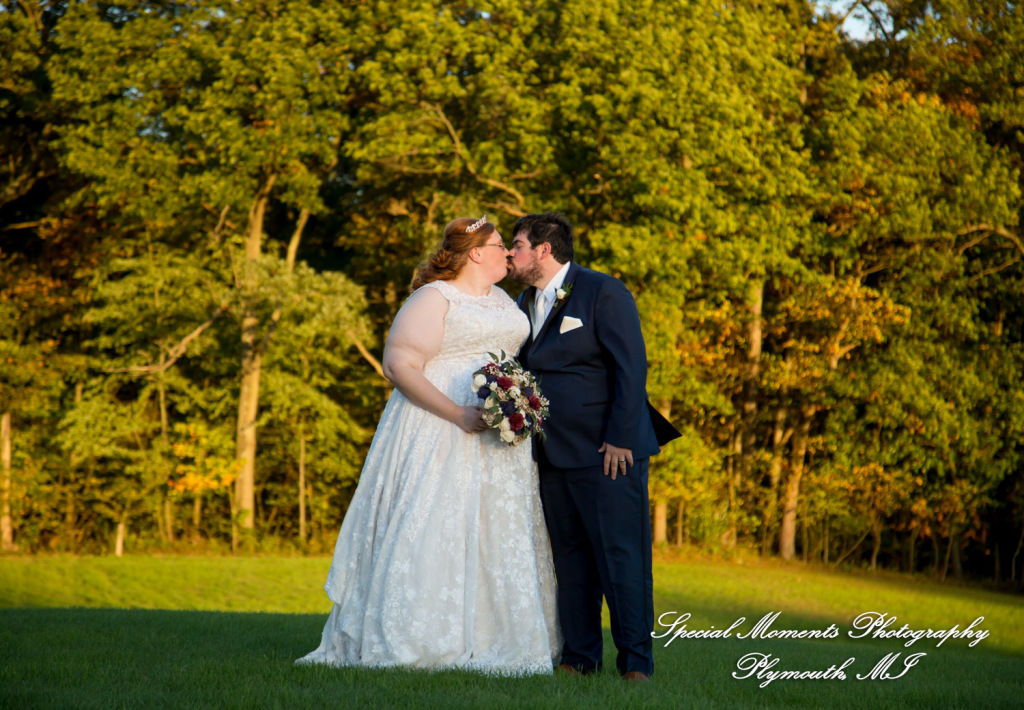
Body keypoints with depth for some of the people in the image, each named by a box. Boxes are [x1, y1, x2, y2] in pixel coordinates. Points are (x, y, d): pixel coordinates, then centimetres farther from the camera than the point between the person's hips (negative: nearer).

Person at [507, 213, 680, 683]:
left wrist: (619, 439, -16)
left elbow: (632, 367, -11)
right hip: (554, 452, 7)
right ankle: (580, 657, 14)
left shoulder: (603, 292, -6)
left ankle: (636, 661, -3)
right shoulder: (526, 302, 16)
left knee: (622, 555, -7)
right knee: (570, 557, 8)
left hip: (608, 450, -7)